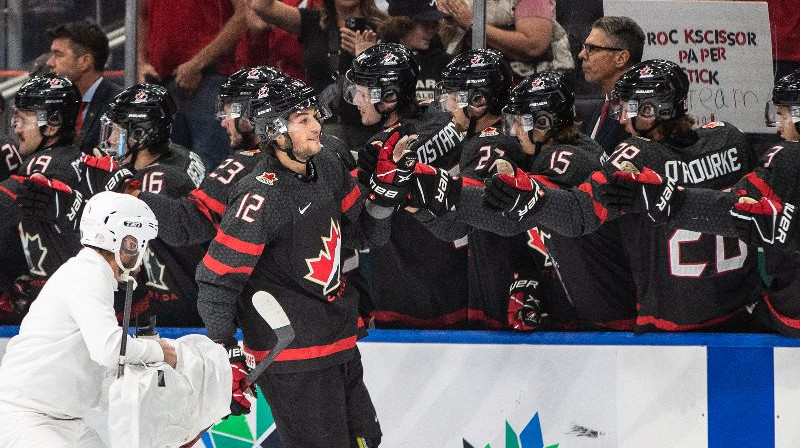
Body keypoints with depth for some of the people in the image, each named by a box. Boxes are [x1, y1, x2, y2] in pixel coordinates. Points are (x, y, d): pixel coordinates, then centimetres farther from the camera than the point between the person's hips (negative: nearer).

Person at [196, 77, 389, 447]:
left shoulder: (328, 167, 4)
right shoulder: (260, 197, -21)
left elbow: (361, 235, 17)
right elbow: (216, 281, -20)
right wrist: (230, 359, -20)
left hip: (340, 345, 9)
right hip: (291, 358, -9)